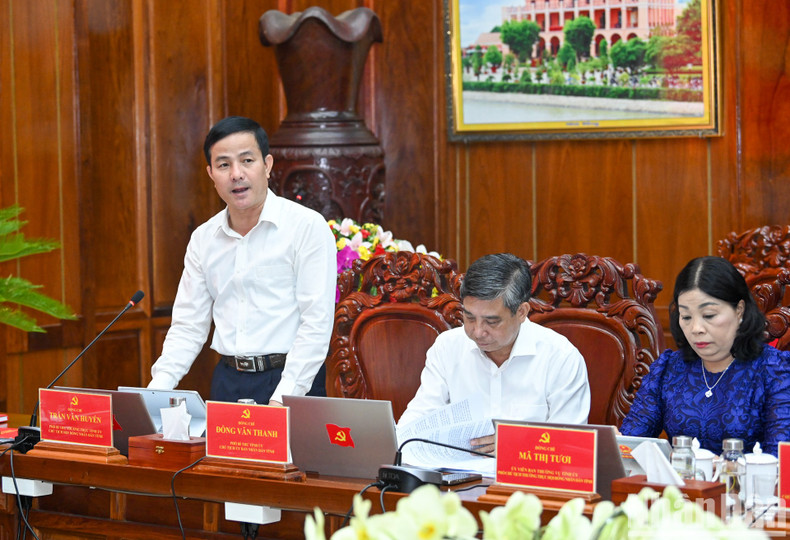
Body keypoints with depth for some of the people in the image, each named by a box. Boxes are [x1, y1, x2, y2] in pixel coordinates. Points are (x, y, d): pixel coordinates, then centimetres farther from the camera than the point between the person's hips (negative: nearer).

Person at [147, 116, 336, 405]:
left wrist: (283, 398, -19)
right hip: (227, 381, 4)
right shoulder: (203, 238, 13)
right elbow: (188, 326, 14)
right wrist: (157, 389, -1)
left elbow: (316, 322, -10)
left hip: (290, 384, -4)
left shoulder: (307, 226, -4)